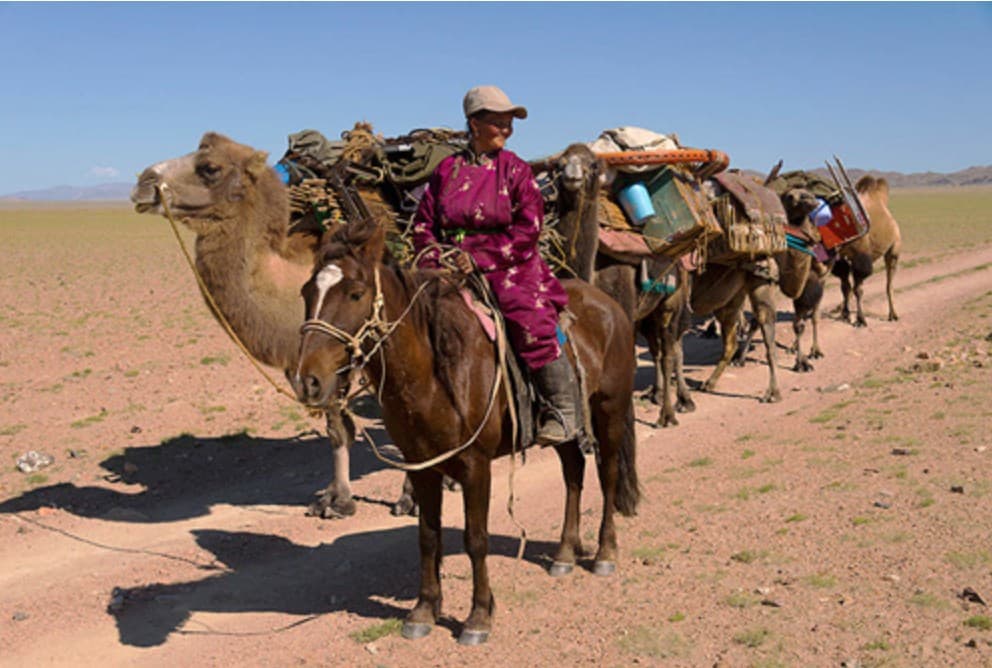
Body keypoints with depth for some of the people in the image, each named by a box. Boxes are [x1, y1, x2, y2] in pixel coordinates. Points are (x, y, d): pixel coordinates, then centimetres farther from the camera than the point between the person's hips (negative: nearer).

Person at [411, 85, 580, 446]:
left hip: (508, 267, -3)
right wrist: (434, 260, -7)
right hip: (452, 270, 4)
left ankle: (562, 409, -13)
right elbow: (424, 223, 12)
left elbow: (528, 230, -7)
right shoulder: (447, 169, 10)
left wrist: (480, 257, -16)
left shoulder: (516, 170, 2)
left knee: (531, 321, -25)